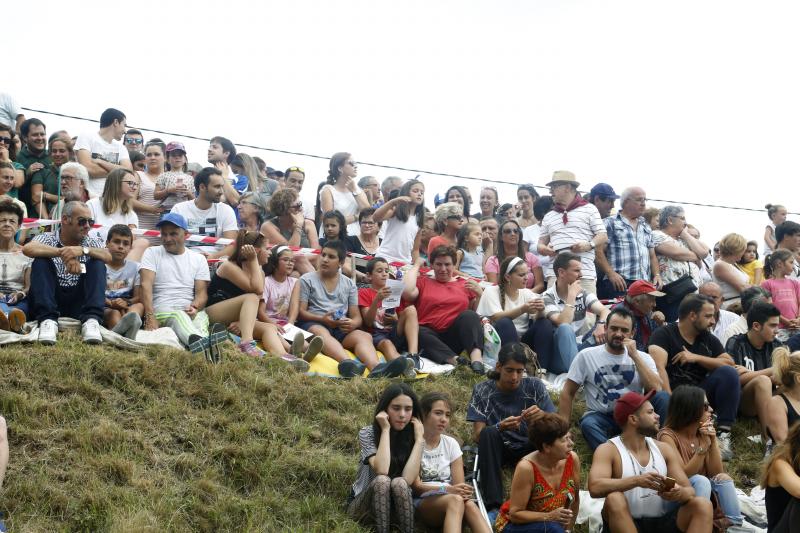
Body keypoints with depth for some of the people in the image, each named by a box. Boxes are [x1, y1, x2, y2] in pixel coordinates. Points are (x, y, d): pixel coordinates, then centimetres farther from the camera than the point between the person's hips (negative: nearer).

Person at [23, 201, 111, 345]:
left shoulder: (92, 242, 13)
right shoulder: (48, 239, 7)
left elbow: (109, 257, -10)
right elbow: (27, 249, -17)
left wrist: (84, 250, -26)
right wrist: (62, 253, -28)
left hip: (79, 303, 1)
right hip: (51, 301, -1)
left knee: (97, 263, -15)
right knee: (41, 261, -19)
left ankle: (91, 320, -34)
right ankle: (47, 320, -34)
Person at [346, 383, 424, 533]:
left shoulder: (412, 436, -5)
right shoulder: (367, 433, -12)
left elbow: (408, 480, -22)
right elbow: (382, 471, -30)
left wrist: (419, 438, -20)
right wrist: (385, 429, -25)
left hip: (395, 507, 2)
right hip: (362, 506, -2)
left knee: (399, 483, -31)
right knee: (382, 481, -33)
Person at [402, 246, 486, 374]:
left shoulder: (465, 285, 22)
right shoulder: (422, 282, 17)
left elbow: (477, 312, 17)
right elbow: (407, 293, -5)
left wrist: (479, 294, 0)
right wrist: (416, 267, 7)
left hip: (455, 338, 1)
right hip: (431, 335, -1)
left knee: (469, 315, -27)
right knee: (417, 332, -33)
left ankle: (476, 357, -48)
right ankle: (455, 360, -47)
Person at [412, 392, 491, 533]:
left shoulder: (451, 443, 10)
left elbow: (458, 484, 5)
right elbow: (416, 486, -9)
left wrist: (463, 490, -21)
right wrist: (447, 490, -24)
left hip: (450, 499, 4)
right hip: (422, 502, -4)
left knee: (469, 504, -33)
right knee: (455, 500, -36)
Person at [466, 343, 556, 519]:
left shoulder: (534, 386, -2)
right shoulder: (482, 390, -4)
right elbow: (477, 435, -11)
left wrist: (543, 417, -31)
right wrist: (500, 427, -33)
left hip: (528, 448, 1)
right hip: (498, 450, 0)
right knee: (489, 433, -33)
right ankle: (493, 506, -38)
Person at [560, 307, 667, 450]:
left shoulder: (643, 358, 4)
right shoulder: (586, 356, 1)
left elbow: (656, 389, -13)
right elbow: (567, 393, 2)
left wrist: (635, 356, -15)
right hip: (601, 417, -1)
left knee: (662, 397, -25)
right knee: (588, 424, -36)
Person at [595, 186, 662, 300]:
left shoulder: (646, 227, 26)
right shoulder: (610, 223, 4)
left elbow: (652, 255, 27)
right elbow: (599, 251, -5)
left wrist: (657, 275, 9)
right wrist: (611, 274, -16)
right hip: (619, 284, -6)